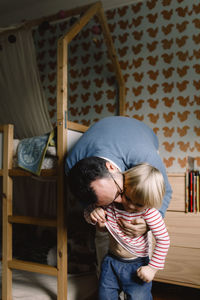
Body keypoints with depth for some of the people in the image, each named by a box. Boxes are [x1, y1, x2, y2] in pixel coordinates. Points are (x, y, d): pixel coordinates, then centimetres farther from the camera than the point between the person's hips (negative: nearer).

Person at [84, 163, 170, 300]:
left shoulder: (149, 211, -25)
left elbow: (163, 239, -20)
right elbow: (88, 212, -3)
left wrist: (153, 268, -18)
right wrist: (93, 213, -26)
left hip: (137, 265, -3)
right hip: (112, 260, 3)